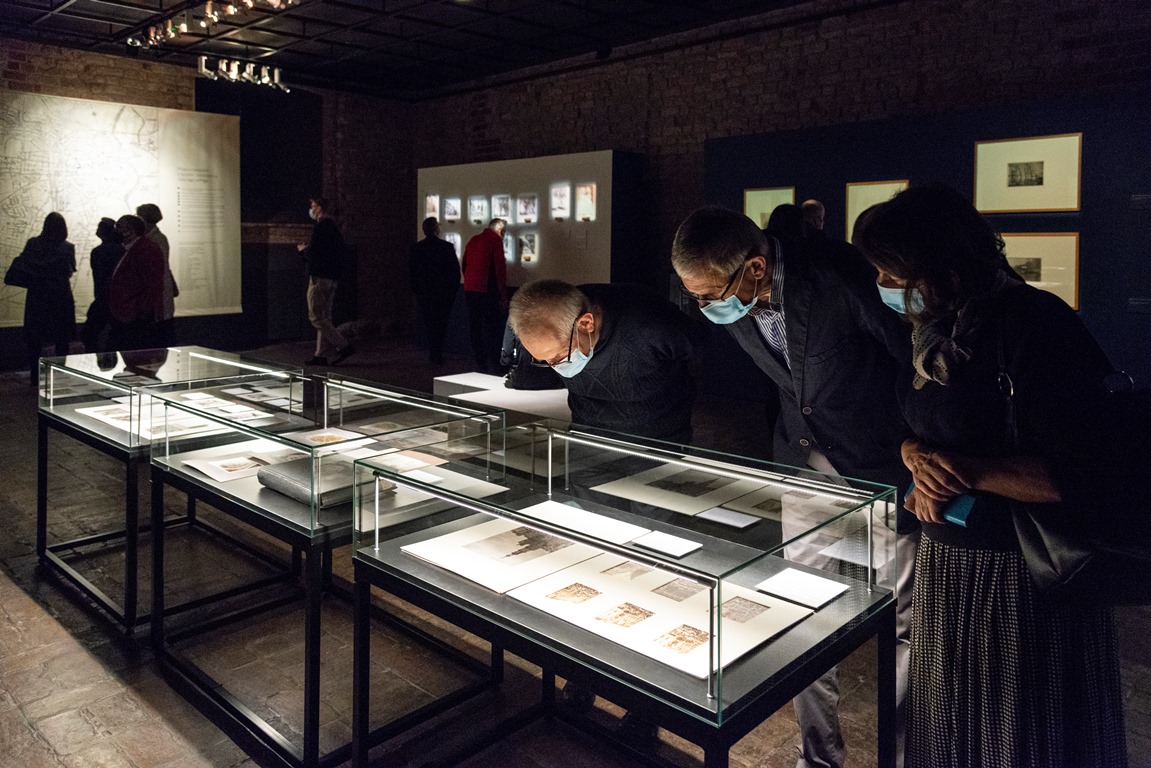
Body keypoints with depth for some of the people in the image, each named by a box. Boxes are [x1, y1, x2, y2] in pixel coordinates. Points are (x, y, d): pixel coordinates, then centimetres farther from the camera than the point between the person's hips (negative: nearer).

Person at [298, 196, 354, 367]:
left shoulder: (320, 227, -12)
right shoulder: (334, 228, 16)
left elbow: (313, 254, -20)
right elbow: (342, 251, 21)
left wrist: (303, 249, 3)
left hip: (319, 277, -9)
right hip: (332, 279, 9)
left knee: (316, 317, -6)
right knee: (325, 317, 10)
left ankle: (343, 346, -14)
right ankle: (321, 355, 11)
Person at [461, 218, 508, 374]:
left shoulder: (473, 240, 14)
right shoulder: (495, 241, -7)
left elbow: (464, 266, 19)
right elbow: (500, 269, -12)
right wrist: (503, 296, -10)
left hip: (470, 290, 7)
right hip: (487, 291, -7)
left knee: (475, 328, 11)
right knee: (493, 329, -1)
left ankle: (480, 365, 15)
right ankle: (493, 366, -3)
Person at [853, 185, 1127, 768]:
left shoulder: (1034, 322, -19)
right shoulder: (934, 331, 7)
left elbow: (1081, 474, -21)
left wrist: (964, 468, -23)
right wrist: (917, 456, -6)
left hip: (1024, 580, -8)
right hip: (944, 561, 8)